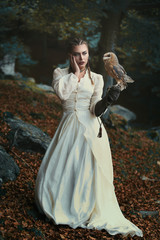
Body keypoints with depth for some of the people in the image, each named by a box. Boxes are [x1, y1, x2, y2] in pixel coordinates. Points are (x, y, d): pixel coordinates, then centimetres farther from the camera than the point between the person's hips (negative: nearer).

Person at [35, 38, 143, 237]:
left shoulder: (96, 78, 6)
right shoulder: (60, 74, 6)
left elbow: (95, 110, -2)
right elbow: (62, 93, -15)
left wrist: (107, 100, -22)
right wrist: (75, 73, -7)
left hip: (90, 129, 0)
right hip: (69, 128, 1)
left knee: (90, 172, -3)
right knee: (61, 170, 1)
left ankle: (92, 212, 17)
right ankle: (63, 207, 29)